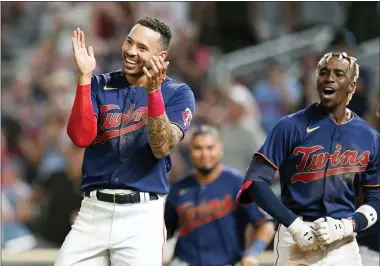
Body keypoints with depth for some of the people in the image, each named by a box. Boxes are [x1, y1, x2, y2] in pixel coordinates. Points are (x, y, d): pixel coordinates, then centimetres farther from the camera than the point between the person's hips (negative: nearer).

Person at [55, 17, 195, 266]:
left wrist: (153, 92, -25)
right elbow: (82, 137, -6)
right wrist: (85, 77, -12)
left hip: (142, 214, -2)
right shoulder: (100, 85, 8)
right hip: (93, 209, 3)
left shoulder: (177, 93, 1)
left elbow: (162, 148, -14)